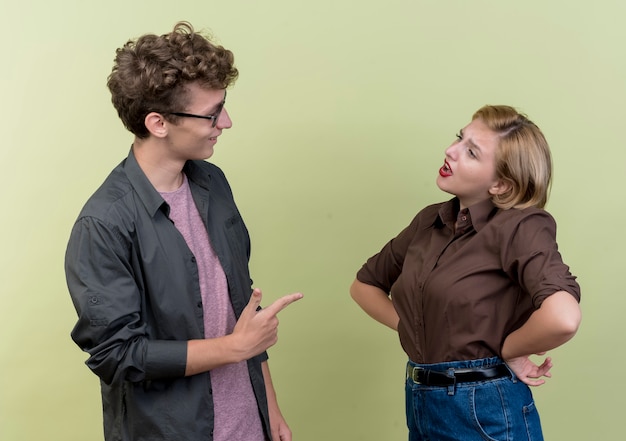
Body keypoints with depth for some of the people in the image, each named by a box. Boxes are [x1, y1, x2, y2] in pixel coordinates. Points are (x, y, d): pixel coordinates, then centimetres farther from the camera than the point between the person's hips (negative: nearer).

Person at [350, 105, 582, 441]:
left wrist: (504, 350, -17)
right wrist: (413, 331, 0)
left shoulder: (521, 226, -16)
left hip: (485, 411, -6)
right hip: (419, 404, 6)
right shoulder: (430, 221, 3)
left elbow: (563, 317, -33)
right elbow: (364, 285, 13)